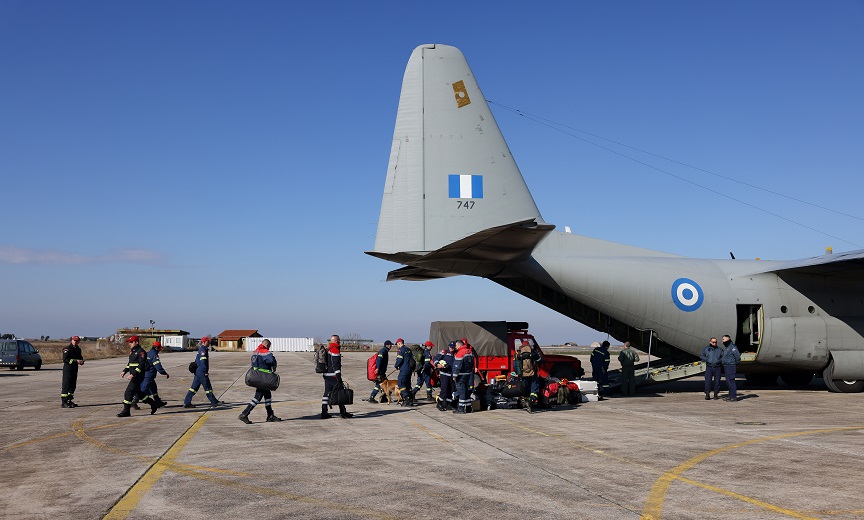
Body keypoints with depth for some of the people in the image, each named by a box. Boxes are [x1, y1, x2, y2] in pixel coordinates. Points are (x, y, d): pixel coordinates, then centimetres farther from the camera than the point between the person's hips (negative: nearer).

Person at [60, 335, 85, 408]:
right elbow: (65, 359, -19)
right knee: (66, 385, -8)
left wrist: (81, 361, 1)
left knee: (73, 386, 12)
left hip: (75, 369, 8)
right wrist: (76, 361, -24)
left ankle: (69, 401, 22)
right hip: (67, 369, -8)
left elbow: (80, 357, 24)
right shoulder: (67, 349, -11)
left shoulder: (78, 349, 14)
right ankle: (63, 403, -7)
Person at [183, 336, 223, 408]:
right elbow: (203, 362, -21)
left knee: (194, 387, 9)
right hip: (202, 372, -10)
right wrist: (206, 372, -20)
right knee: (207, 387, -1)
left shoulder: (200, 350, 17)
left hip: (198, 372, 10)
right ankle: (214, 402, 8)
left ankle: (186, 403, 8)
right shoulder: (203, 350, -14)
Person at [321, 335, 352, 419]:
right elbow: (335, 365, -19)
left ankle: (324, 413, 8)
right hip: (333, 375, -9)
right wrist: (339, 377, -20)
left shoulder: (328, 349, 17)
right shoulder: (335, 350, -13)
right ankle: (343, 412, 1)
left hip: (326, 375, 9)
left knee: (327, 393, 9)